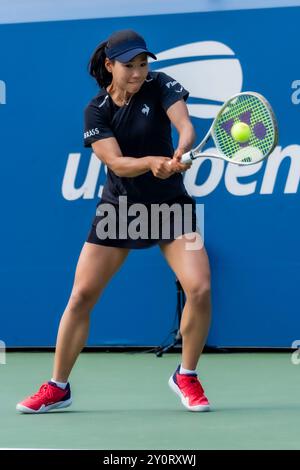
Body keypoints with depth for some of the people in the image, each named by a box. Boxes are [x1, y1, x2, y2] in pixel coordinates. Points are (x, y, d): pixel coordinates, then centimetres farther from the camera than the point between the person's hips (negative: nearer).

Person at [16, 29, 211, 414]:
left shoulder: (159, 86, -8)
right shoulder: (97, 111, -9)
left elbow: (186, 126, -22)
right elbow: (117, 164, -20)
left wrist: (180, 153, -44)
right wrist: (153, 160, -39)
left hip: (169, 205, 0)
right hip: (118, 208, 0)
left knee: (200, 288, -17)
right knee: (81, 297, -2)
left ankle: (186, 376, 5)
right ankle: (57, 387, 13)